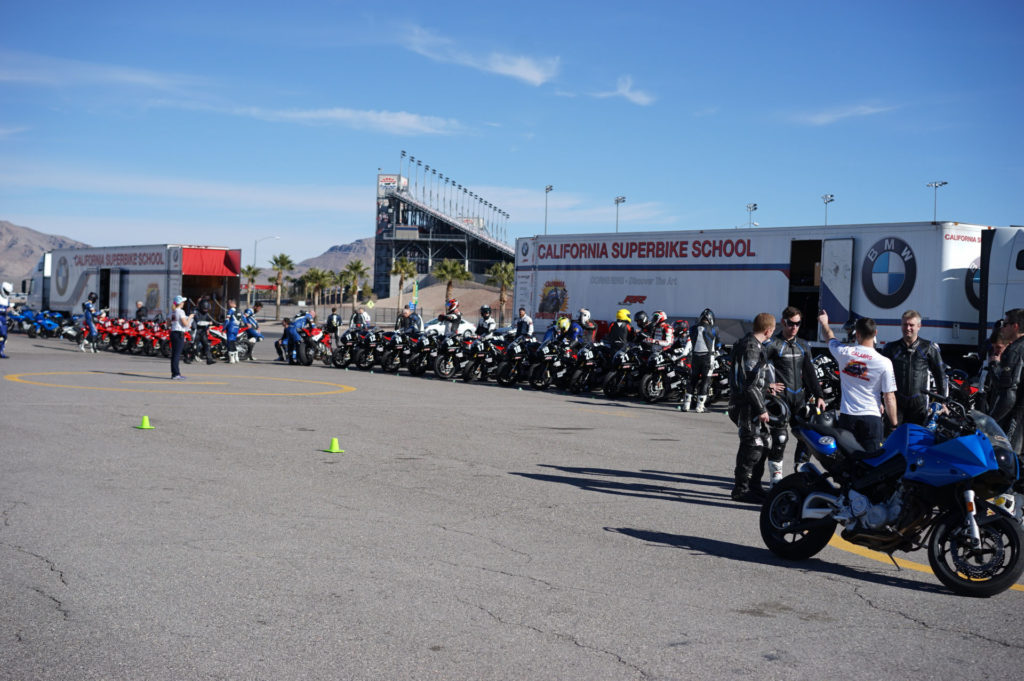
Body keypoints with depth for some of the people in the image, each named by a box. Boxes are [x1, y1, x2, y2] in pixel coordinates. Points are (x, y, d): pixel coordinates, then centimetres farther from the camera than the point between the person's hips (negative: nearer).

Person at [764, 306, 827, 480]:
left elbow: (810, 373, 17)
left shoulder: (803, 345, 16)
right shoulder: (772, 344, -2)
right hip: (780, 396, -5)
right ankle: (775, 473, 1)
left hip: (800, 396, 5)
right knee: (780, 437, -11)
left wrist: (819, 395, 10)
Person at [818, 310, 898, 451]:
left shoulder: (844, 353, -4)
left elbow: (830, 338, 19)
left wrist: (824, 323, 40)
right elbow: (889, 397, -8)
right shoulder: (884, 363, -11)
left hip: (847, 417, 2)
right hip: (872, 418, -2)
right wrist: (893, 424, 2)